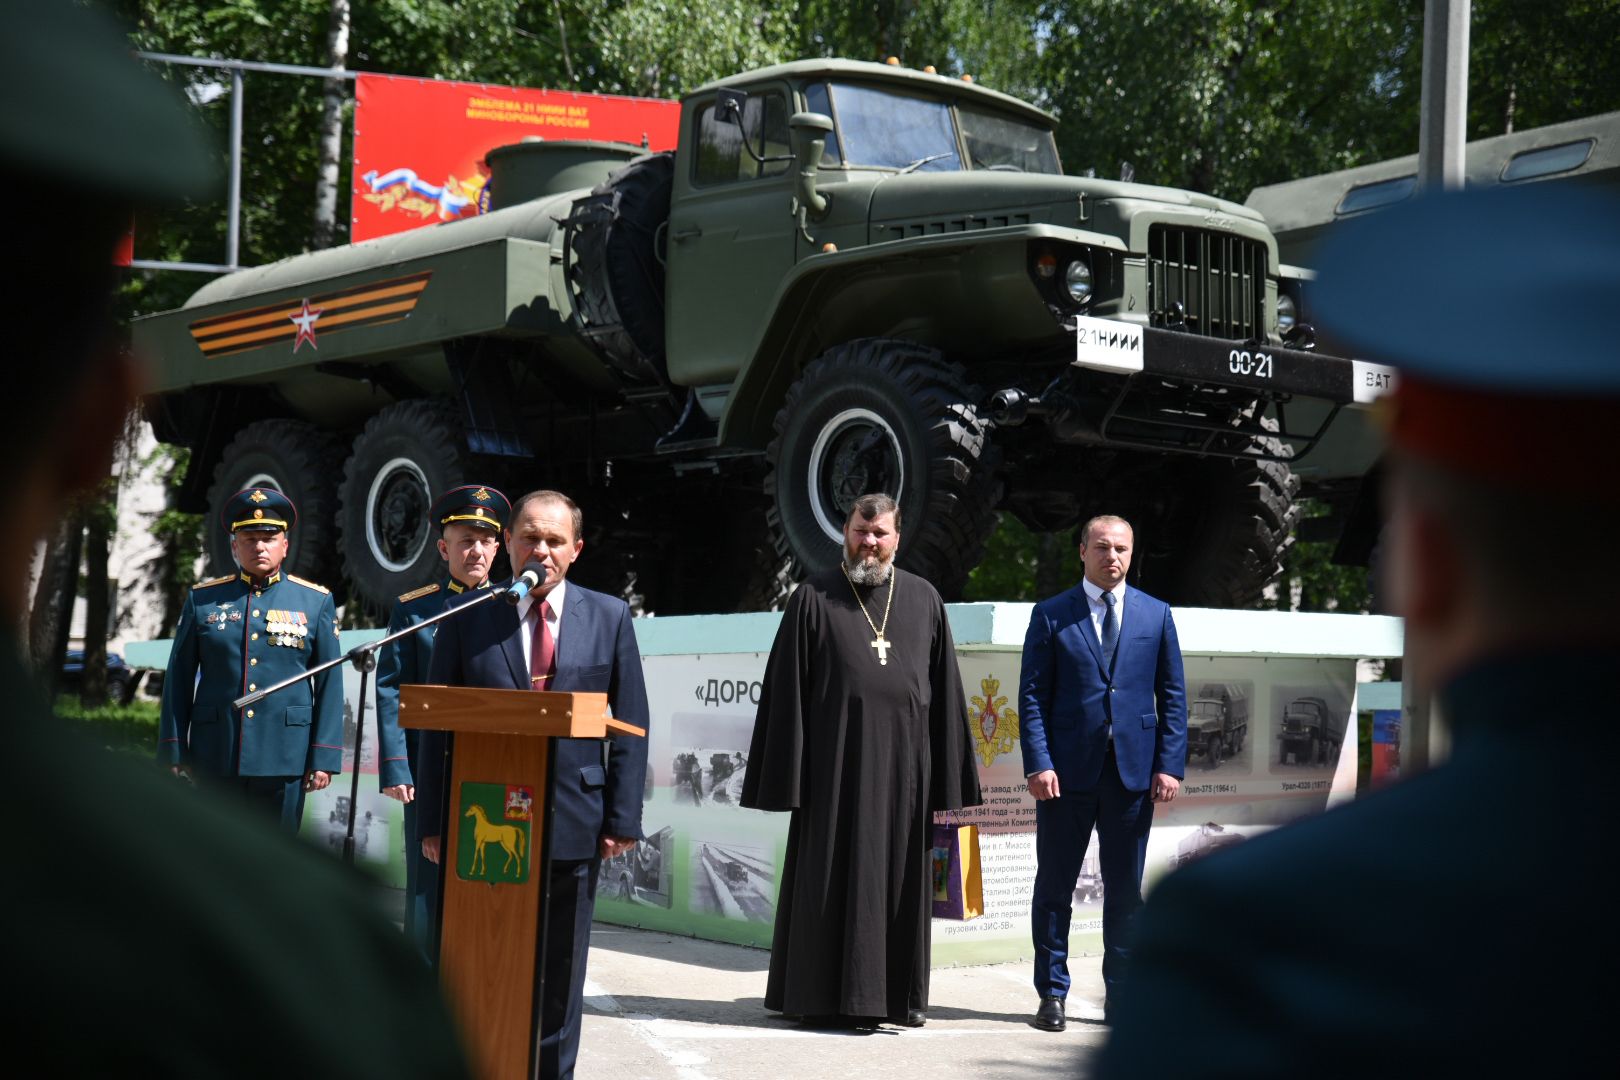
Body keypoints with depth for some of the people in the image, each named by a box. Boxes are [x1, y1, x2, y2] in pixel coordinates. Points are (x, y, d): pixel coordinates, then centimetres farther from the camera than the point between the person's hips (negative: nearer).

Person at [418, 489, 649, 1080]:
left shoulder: (609, 617, 5)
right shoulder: (466, 619, 3)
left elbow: (631, 726, 4)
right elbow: (437, 726, 3)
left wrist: (622, 817, -3)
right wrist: (434, 821, -2)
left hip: (572, 824, 1)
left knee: (559, 972, 9)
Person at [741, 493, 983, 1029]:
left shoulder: (924, 599, 9)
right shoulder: (814, 598, 2)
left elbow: (945, 690, 9)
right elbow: (786, 689, 0)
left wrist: (948, 777, 3)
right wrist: (787, 777, -6)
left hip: (903, 762, 2)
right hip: (836, 760, -2)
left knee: (901, 877, 7)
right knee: (832, 877, 1)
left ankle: (901, 993, 16)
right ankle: (824, 996, 9)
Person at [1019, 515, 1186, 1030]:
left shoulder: (1156, 615, 9)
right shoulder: (1050, 615, 3)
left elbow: (1172, 696, 8)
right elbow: (1032, 695, 0)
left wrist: (1170, 765, -1)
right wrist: (1038, 763, -11)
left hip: (1133, 772, 2)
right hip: (1067, 771, -1)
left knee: (1125, 891, 7)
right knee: (1055, 887, 4)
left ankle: (1120, 995, 16)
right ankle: (1052, 993, 13)